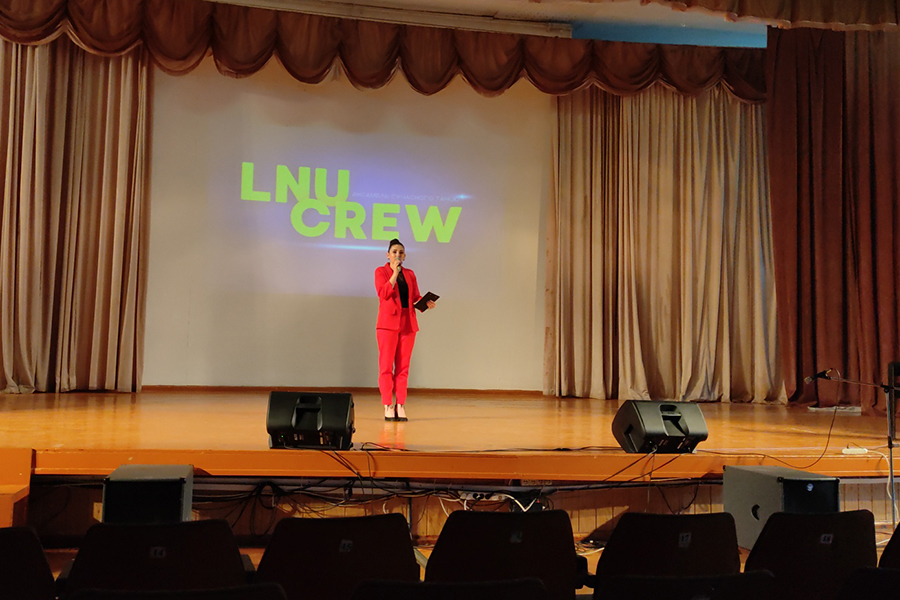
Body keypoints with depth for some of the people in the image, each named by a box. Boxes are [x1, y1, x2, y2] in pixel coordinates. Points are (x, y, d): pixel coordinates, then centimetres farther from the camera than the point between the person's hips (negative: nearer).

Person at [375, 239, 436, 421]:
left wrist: (426, 303, -7)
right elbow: (383, 294, -12)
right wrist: (395, 273, -15)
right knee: (386, 366, -4)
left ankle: (400, 406, 6)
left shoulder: (410, 274, 15)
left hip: (408, 323, 4)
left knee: (403, 367, 3)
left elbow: (416, 297, 12)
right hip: (388, 322, -4)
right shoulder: (381, 271, 4)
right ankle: (388, 407, -1)